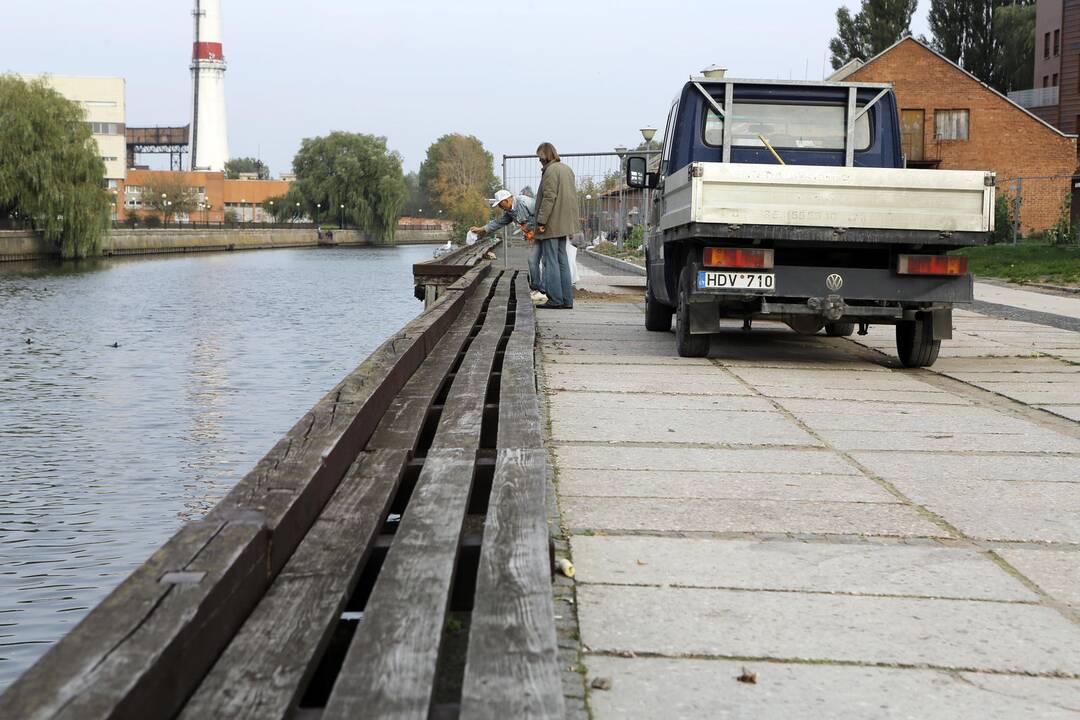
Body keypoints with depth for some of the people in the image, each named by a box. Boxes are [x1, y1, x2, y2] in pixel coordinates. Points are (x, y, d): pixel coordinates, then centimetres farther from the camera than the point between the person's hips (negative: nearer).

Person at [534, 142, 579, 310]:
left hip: (552, 224, -9)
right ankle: (567, 299, 12)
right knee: (562, 260, 12)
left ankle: (555, 299, -6)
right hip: (564, 223, 9)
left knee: (551, 261, -5)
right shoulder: (567, 169, 15)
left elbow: (549, 197, -20)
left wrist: (541, 221, -18)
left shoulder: (551, 170, -14)